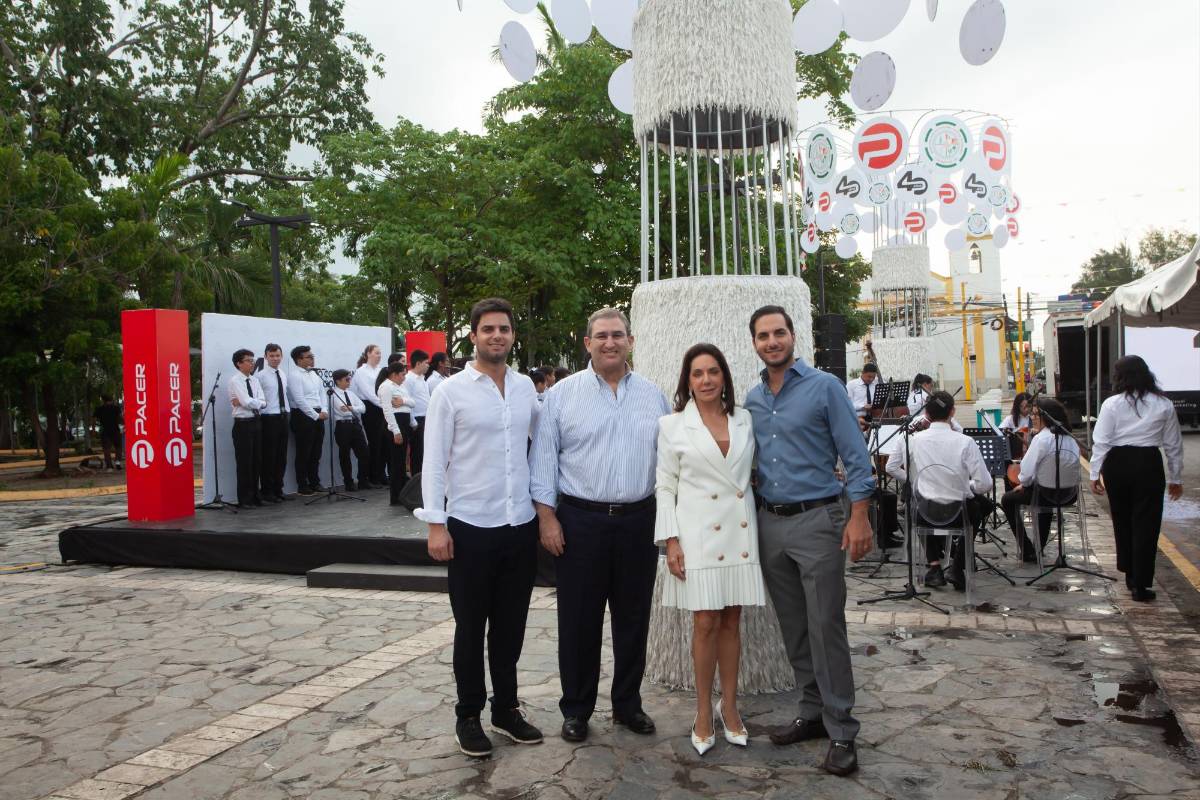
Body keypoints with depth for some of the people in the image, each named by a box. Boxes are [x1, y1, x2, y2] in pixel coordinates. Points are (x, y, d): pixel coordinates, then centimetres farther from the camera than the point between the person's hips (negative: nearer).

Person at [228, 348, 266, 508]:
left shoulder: (255, 379, 10)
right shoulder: (235, 380, -9)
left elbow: (263, 403, -2)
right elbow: (247, 402, -20)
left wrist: (246, 402, -14)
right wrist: (256, 402, -3)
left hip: (256, 423, 6)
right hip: (243, 424, -6)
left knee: (257, 461, 10)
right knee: (244, 462, -1)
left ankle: (254, 496, 20)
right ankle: (244, 500, 7)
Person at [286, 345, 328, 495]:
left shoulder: (315, 375, 14)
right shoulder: (295, 377, -10)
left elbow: (322, 393, 15)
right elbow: (300, 400, -16)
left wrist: (324, 411, -1)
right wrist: (316, 415, -15)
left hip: (318, 416, 7)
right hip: (303, 416, -7)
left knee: (316, 452, 13)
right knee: (303, 453, 0)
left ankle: (315, 482, 24)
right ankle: (302, 486, 8)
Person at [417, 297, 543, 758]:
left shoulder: (525, 388, 5)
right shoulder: (451, 391, -5)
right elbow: (434, 462, -6)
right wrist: (435, 524, -11)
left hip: (521, 525, 4)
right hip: (470, 527, -3)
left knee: (511, 625, 15)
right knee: (471, 627, 9)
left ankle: (506, 709, 31)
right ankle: (468, 716, 25)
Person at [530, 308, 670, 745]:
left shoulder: (653, 395, 7)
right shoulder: (562, 394, -1)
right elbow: (544, 458, -2)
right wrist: (547, 516, -7)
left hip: (639, 520, 3)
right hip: (581, 520, -2)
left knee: (633, 618, 12)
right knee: (579, 620, 6)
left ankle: (627, 704, 28)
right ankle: (576, 709, 21)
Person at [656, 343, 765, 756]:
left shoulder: (744, 420, 8)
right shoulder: (673, 426, 0)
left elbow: (755, 471, 15)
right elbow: (665, 487, -1)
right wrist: (670, 542, -8)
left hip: (740, 532, 3)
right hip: (699, 534, -3)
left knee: (731, 622, 9)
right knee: (706, 623, 0)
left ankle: (729, 707, 22)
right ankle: (704, 713, 14)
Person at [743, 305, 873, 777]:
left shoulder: (823, 387, -6)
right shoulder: (752, 399, 10)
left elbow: (855, 457, -8)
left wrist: (858, 518, -14)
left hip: (817, 520, -6)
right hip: (770, 523, 6)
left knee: (825, 628, -4)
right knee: (793, 628, 13)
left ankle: (841, 732, 5)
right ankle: (813, 713, 26)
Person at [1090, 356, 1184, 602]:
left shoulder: (1112, 404, -5)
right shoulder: (1164, 405, 0)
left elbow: (1101, 441, -7)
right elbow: (1174, 445, 5)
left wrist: (1095, 474, -1)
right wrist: (1176, 478, 14)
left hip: (1117, 464, 1)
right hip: (1148, 464, 0)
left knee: (1122, 520, 17)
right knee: (1146, 524, 3)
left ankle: (1130, 574, 30)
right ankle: (1140, 584, 1)